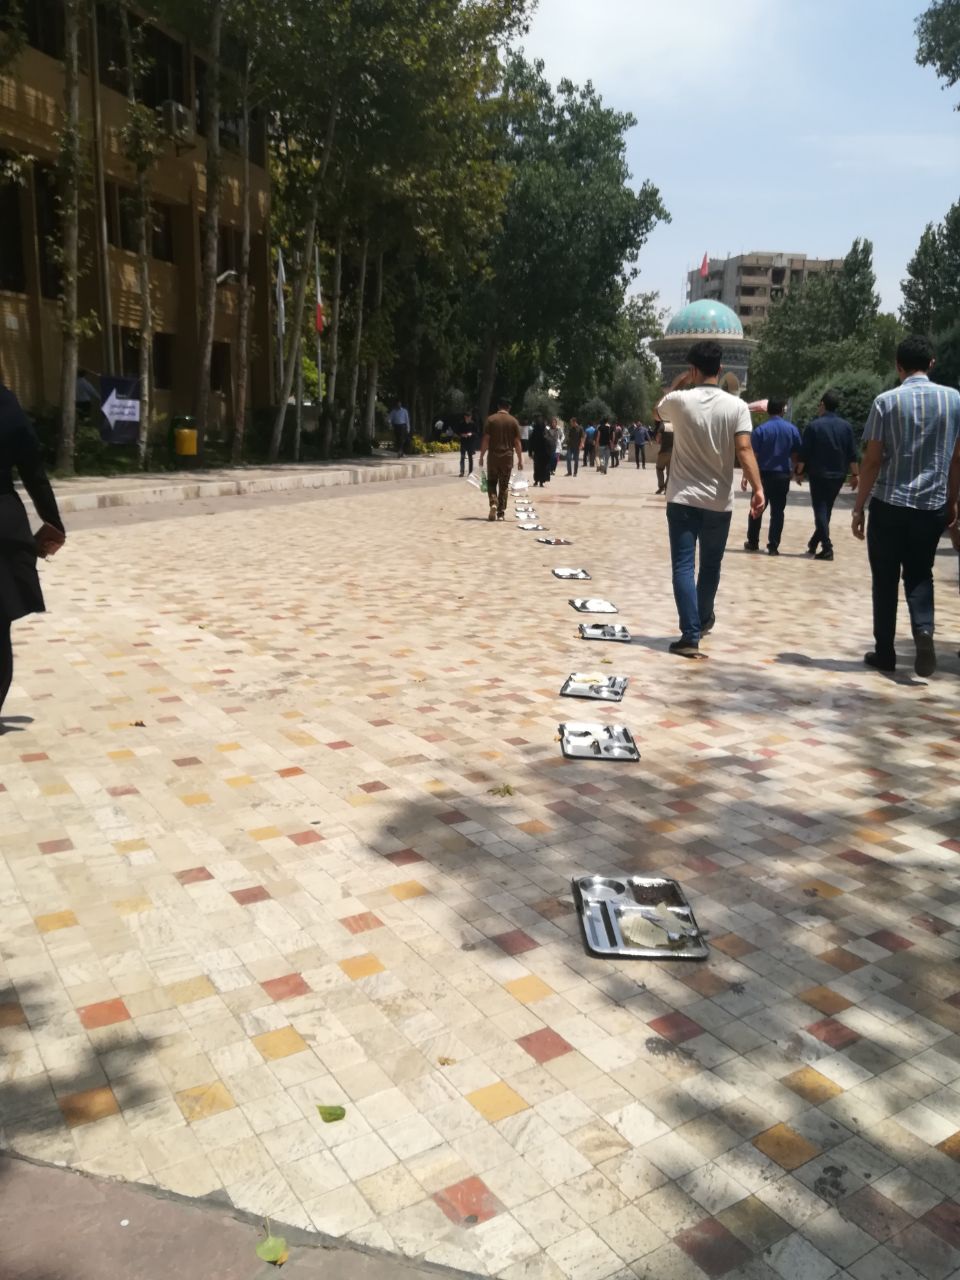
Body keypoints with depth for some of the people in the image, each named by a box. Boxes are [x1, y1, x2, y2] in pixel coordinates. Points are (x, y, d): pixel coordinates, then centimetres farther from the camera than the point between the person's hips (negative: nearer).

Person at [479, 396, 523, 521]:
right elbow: (517, 442, 0)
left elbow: (485, 440, -6)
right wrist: (520, 460, 5)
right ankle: (501, 512, 6)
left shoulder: (491, 419, -3)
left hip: (493, 455, -1)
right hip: (507, 456, 1)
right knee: (504, 485, 7)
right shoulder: (513, 421, 1)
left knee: (491, 482, 12)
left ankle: (493, 503, -12)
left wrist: (481, 456, 0)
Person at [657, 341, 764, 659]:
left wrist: (678, 383, 22)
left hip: (682, 498, -1)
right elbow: (744, 450, -15)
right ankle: (703, 620, 39)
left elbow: (658, 412, 20)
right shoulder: (736, 406, -5)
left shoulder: (679, 400, -4)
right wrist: (758, 489, -17)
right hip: (719, 501, 1)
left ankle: (690, 635, -11)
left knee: (683, 566, -1)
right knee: (710, 565, 19)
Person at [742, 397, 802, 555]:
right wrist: (793, 471, 18)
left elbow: (753, 456, -10)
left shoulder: (760, 429, -7)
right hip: (782, 476, 1)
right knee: (777, 512, 4)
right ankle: (773, 547, 2)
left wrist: (745, 476, -9)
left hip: (763, 475, -1)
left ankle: (752, 543, 20)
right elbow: (796, 455, 3)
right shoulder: (792, 429, 0)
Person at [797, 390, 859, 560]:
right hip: (838, 475, 4)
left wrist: (799, 472, 2)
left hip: (818, 475, -4)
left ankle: (827, 547, -10)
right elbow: (852, 455, 3)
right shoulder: (846, 426, 4)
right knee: (827, 509, 16)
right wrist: (854, 474, 9)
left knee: (820, 510, -1)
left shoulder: (814, 426, -7)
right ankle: (814, 543, 26)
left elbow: (804, 453, -8)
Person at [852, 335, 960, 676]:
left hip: (889, 504, -2)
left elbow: (872, 460, -6)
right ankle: (923, 630, -10)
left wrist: (858, 507, 0)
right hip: (932, 505, 2)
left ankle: (885, 652, 13)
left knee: (885, 580, 9)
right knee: (920, 575, 15)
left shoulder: (886, 401, -5)